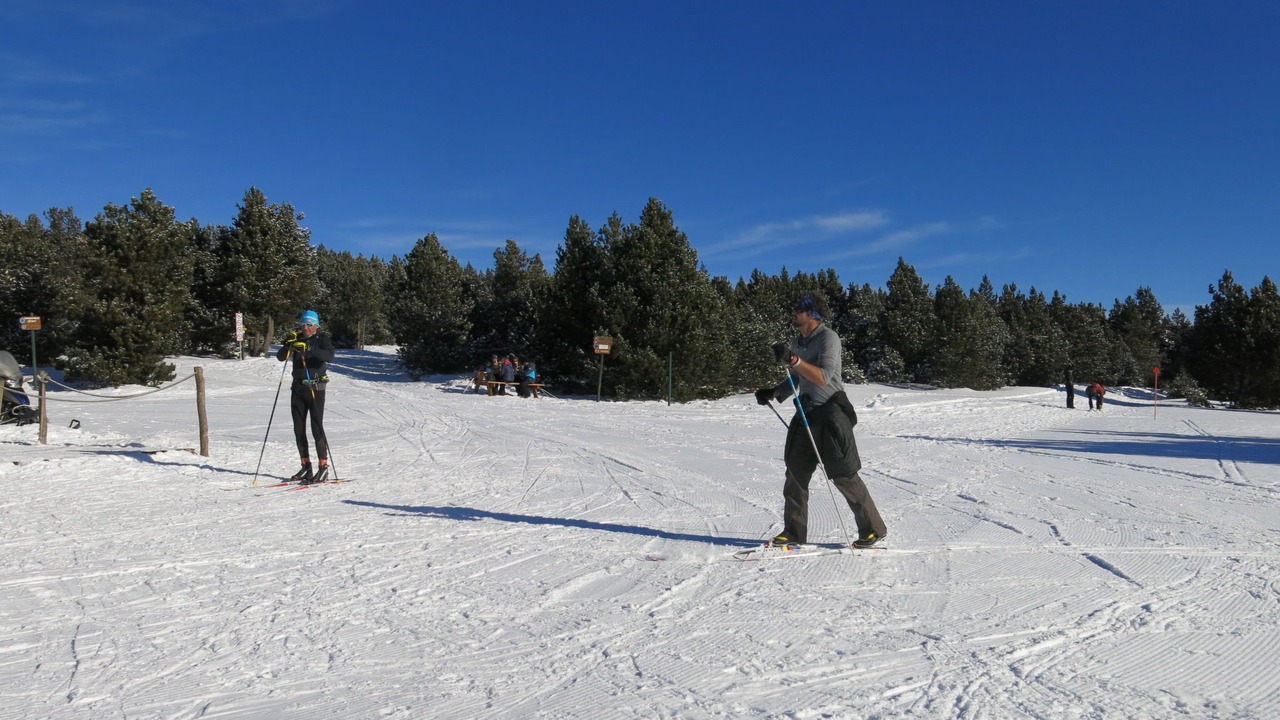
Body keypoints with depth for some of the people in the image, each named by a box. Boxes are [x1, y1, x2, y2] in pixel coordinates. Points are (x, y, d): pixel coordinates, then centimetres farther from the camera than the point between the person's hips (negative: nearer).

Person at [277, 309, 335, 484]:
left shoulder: (322, 339, -3)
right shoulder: (297, 339, 9)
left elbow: (330, 356, -22)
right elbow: (280, 357, 1)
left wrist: (309, 349, -34)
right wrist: (288, 345, -19)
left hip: (315, 388, -5)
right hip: (298, 388, 5)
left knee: (317, 428, -10)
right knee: (299, 429, 6)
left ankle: (323, 467, -5)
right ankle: (306, 466, 14)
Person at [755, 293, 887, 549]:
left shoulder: (828, 338, -13)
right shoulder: (797, 343, 12)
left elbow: (824, 378, -26)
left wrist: (793, 359, -34)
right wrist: (772, 393, 6)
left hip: (831, 413, -8)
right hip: (806, 413, 8)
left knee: (843, 475, -4)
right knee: (795, 473, 6)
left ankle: (874, 529, 11)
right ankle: (794, 531, 15)